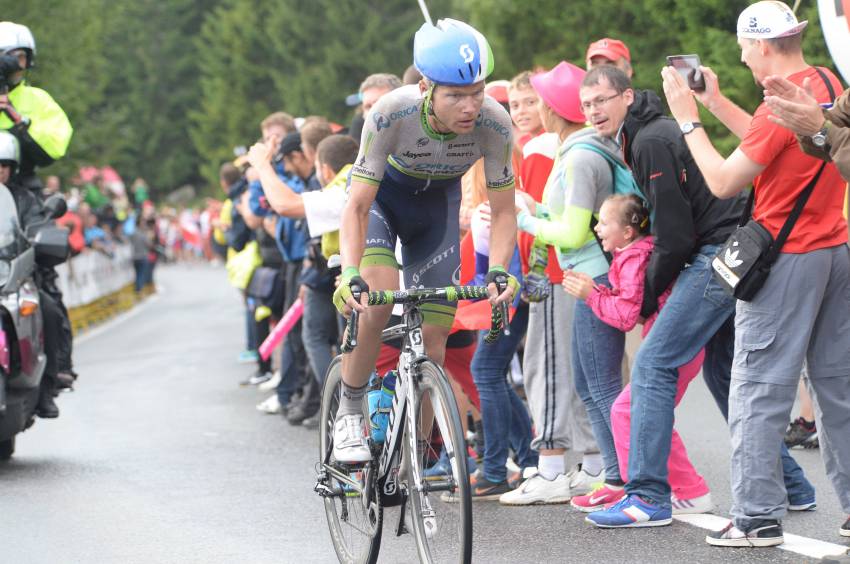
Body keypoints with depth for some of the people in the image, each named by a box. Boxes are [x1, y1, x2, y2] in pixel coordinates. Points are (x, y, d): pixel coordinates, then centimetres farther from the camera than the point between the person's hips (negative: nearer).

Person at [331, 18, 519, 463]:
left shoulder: (493, 124, -30)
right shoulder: (391, 114, -37)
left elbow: (502, 211, -19)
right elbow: (357, 207, -32)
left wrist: (498, 270, -36)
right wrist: (350, 274, -46)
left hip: (437, 202, 2)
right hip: (381, 194, -2)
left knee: (432, 339, -3)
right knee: (379, 297, -30)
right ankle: (349, 413, -8)